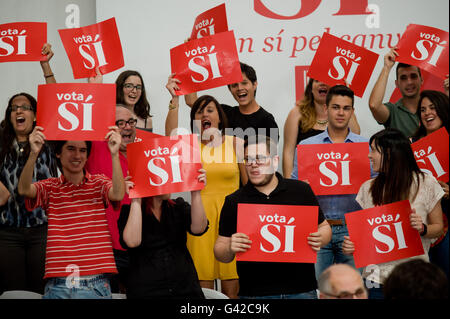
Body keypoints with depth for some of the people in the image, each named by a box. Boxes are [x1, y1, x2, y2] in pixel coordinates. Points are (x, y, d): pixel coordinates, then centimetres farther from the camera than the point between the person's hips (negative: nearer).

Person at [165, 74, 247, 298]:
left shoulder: (235, 143, 8)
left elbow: (249, 183, 10)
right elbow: (171, 137, -18)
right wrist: (175, 99, -22)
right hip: (200, 215, 0)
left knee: (232, 284, 0)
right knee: (203, 283, -1)